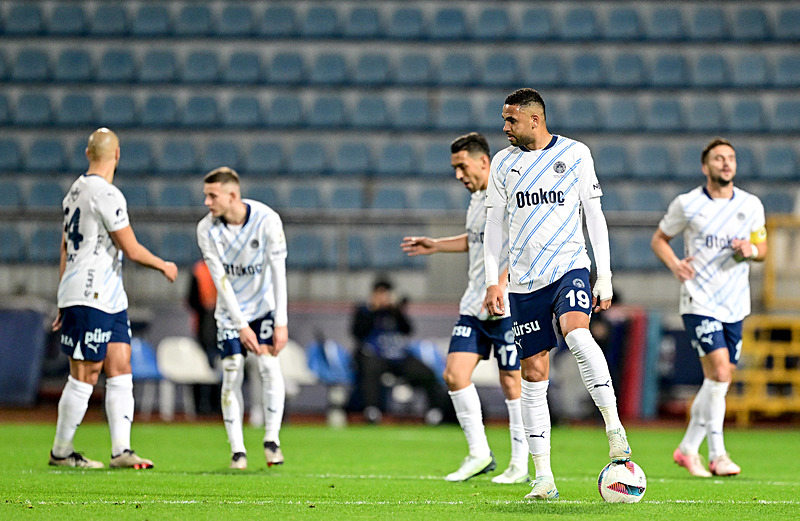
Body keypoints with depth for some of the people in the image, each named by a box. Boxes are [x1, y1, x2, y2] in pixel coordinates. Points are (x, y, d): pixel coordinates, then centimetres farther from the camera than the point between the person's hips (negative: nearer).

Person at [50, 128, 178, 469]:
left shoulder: (76, 190, 14)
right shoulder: (106, 194, -15)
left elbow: (65, 249, 21)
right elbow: (131, 250, -14)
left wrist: (64, 302, 25)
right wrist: (164, 266, 4)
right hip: (88, 299, -9)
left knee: (120, 371, 4)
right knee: (84, 377, -3)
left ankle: (121, 450, 0)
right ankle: (61, 452, 6)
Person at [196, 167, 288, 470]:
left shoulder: (267, 220, -19)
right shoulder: (207, 229, -15)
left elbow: (278, 272, -16)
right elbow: (221, 281, -14)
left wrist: (281, 323, -20)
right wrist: (241, 326, -18)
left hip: (264, 306, -1)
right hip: (230, 312, 1)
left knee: (269, 366, -16)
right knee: (232, 374, -6)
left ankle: (272, 439, -3)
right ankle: (237, 450, 1)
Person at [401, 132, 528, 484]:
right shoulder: (477, 198, 16)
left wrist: (500, 287, -28)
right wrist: (435, 245, 30)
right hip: (474, 307, 8)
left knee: (512, 382, -3)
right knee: (455, 373, -2)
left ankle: (520, 464, 8)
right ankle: (479, 454, 7)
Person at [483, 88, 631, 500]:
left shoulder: (575, 154, 2)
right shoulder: (504, 163, 9)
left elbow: (594, 215, 4)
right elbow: (494, 224, 13)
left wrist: (605, 277, -1)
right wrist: (493, 281, 4)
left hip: (569, 266, -3)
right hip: (524, 280, 3)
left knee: (577, 332, -33)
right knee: (534, 374, 1)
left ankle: (613, 424, -25)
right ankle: (543, 478, 4)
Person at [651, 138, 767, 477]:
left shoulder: (751, 205, 6)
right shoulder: (686, 204, -3)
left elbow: (762, 248, 16)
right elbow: (659, 239, 9)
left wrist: (751, 249, -8)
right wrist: (674, 265, -11)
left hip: (735, 305, 5)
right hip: (699, 301, -5)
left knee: (719, 379, 6)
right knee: (720, 372, -17)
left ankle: (688, 448, 21)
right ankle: (717, 455, -11)